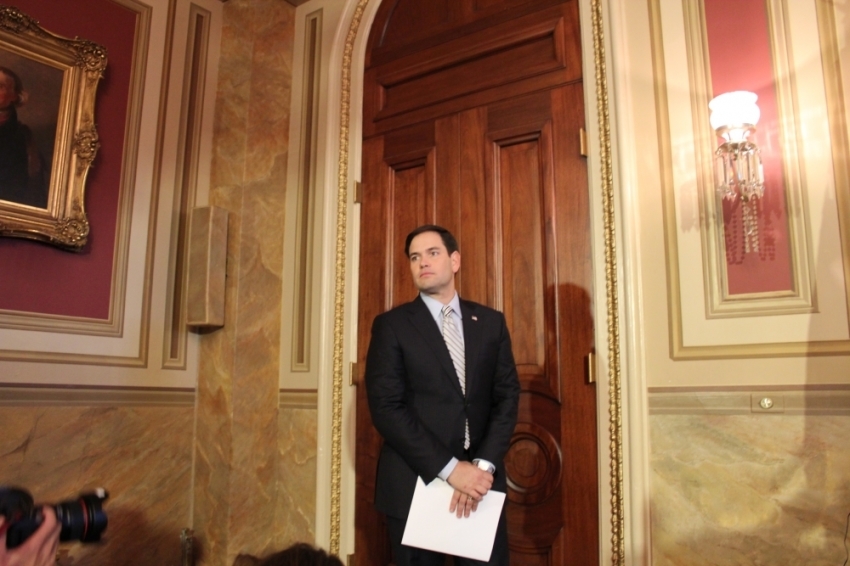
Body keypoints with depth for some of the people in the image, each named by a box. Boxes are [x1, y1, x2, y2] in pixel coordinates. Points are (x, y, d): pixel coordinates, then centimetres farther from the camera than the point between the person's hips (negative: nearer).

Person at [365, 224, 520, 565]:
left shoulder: (491, 322, 7)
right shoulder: (392, 325, -2)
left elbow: (507, 397, 2)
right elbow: (386, 408, -11)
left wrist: (483, 466, -12)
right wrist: (449, 469, -16)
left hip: (481, 480, 2)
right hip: (415, 483, -2)